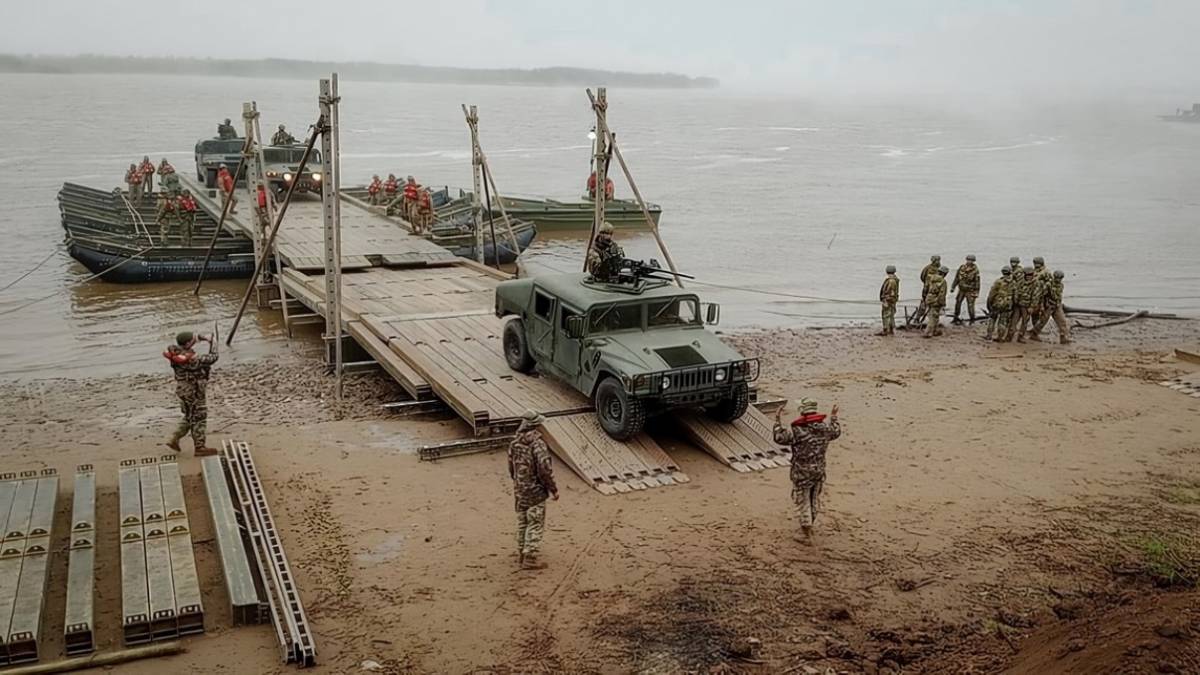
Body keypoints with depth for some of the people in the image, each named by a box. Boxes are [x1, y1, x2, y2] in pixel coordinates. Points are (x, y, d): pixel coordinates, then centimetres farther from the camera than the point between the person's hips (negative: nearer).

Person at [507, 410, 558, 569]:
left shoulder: (515, 442, 2)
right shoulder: (537, 443, -21)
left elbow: (511, 467, 13)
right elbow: (545, 469, -22)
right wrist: (553, 489, -12)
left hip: (519, 490, 7)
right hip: (535, 490, -7)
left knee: (522, 522, 19)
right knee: (535, 524, 1)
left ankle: (521, 553, 29)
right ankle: (529, 558, 3)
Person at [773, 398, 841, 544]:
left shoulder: (797, 430, -23)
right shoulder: (825, 427, -5)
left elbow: (779, 438, -16)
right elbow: (836, 432, 16)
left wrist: (777, 420, -9)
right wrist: (834, 417, 30)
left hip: (802, 473, -5)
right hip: (819, 471, 5)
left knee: (803, 502, 6)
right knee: (814, 499, 22)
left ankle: (807, 536, 7)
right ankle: (809, 526, 40)